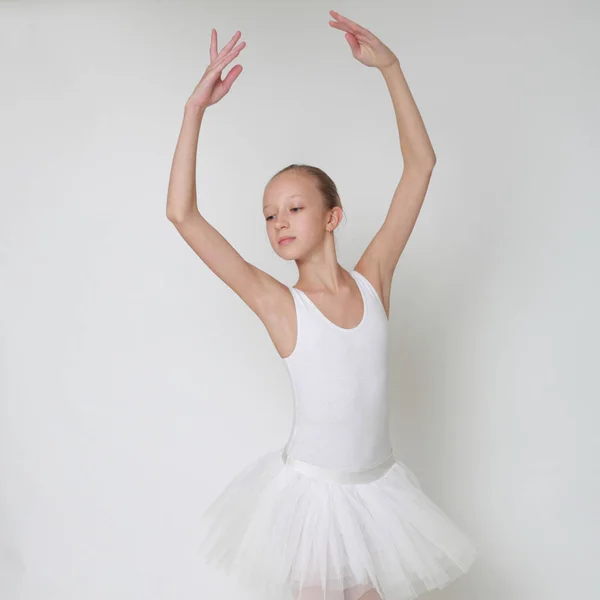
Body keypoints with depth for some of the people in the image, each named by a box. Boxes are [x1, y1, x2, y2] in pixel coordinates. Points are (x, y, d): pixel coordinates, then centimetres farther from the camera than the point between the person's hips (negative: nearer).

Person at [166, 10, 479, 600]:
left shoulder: (373, 280, -4)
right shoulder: (278, 303, -11)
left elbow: (420, 163, -2)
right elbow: (182, 214, -16)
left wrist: (390, 67, -4)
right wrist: (197, 107, -16)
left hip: (377, 487, 3)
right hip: (309, 488, -2)